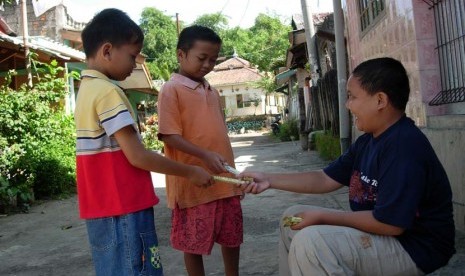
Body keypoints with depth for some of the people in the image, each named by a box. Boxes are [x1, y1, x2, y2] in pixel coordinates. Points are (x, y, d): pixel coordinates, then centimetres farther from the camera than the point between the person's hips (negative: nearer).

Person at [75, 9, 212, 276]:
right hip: (123, 209, -9)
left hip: (105, 208, 9)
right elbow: (137, 156, -19)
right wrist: (190, 172, -9)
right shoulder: (108, 92, -16)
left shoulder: (88, 90, 12)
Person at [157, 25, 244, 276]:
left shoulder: (212, 91, 13)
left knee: (232, 236, 17)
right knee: (194, 242, 7)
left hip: (224, 180, 7)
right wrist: (205, 156, -26)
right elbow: (170, 136, -15)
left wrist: (233, 173, 16)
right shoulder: (171, 90, -8)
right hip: (193, 183, -7)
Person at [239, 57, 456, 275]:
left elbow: (391, 223, -28)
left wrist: (322, 216, -18)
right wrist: (269, 180, 3)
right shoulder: (367, 141, 6)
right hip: (379, 228, 10)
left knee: (310, 241, -30)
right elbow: (326, 179, 9)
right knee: (293, 218, 14)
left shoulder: (404, 145, -26)